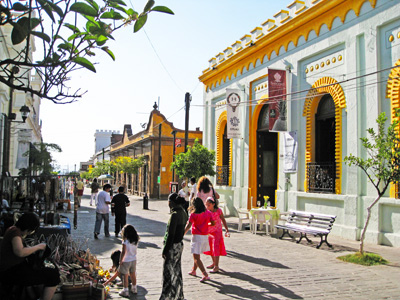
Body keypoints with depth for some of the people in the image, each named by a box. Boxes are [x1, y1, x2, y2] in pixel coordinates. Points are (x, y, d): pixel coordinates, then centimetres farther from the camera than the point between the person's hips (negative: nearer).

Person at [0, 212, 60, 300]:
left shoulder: (13, 229, 12)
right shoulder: (15, 232, -18)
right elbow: (20, 252, -35)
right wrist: (38, 246, -21)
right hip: (12, 272, -11)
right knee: (53, 275, -19)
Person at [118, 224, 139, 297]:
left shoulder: (125, 242, -20)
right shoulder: (135, 241, -2)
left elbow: (123, 252, -20)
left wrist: (120, 260, -11)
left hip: (126, 261, -6)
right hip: (133, 260, 6)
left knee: (125, 276, 6)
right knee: (133, 275, 19)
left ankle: (125, 291, 13)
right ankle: (134, 289, 32)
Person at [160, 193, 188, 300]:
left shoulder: (175, 214, -21)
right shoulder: (183, 213, 6)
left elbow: (170, 234, -21)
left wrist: (165, 250, -16)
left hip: (173, 246, -9)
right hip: (179, 244, 9)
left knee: (168, 272, 2)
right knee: (177, 272, 19)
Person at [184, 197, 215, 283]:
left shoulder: (193, 214, -13)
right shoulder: (208, 213, 1)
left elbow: (188, 226, -18)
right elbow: (213, 223, 5)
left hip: (197, 236, -6)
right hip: (205, 236, 6)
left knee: (196, 257, -2)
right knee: (197, 255, 25)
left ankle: (205, 275, -13)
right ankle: (193, 271, 39)